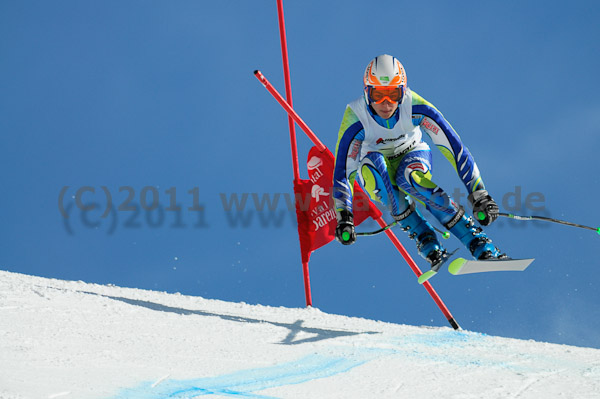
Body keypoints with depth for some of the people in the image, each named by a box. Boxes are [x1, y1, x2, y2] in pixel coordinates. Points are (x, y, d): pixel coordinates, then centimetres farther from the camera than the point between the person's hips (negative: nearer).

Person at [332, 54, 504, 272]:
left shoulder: (414, 106, -29)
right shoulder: (356, 118, -29)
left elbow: (453, 145, -29)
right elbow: (342, 171, -28)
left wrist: (479, 194, -36)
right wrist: (344, 218, -41)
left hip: (412, 156, 0)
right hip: (375, 172, 0)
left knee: (410, 177, -37)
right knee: (371, 161, -36)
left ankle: (480, 244, -32)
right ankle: (426, 241, -32)